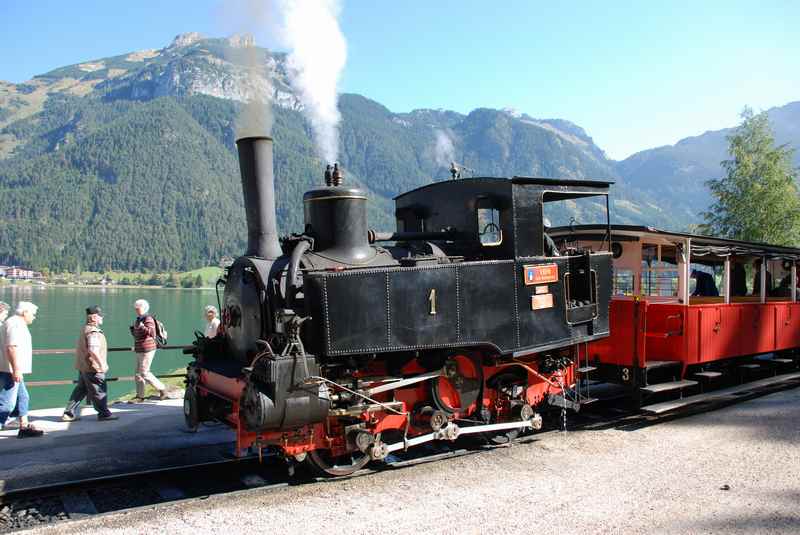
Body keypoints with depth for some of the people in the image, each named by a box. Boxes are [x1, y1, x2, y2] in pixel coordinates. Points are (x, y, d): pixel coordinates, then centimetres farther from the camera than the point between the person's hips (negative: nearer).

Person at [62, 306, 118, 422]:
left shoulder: (84, 329, 13)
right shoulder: (93, 332, -19)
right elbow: (93, 350, -30)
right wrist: (102, 363, -24)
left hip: (83, 367, 10)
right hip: (93, 368, -10)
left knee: (80, 390, 16)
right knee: (99, 391, 2)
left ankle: (69, 413, 19)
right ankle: (103, 413, 12)